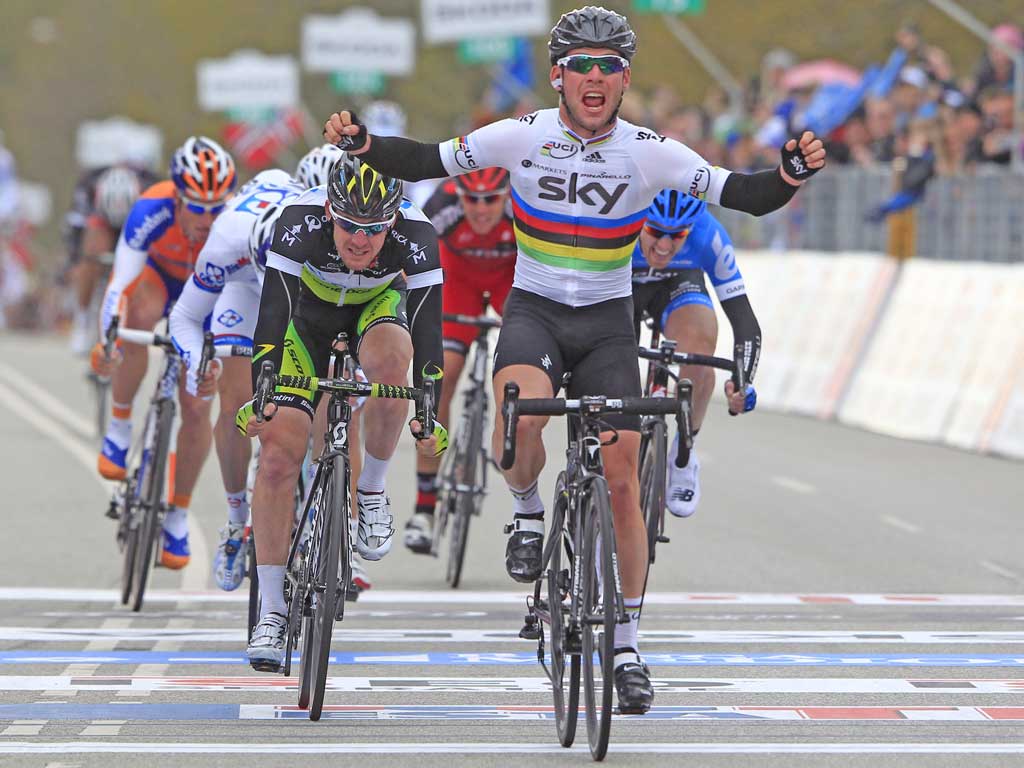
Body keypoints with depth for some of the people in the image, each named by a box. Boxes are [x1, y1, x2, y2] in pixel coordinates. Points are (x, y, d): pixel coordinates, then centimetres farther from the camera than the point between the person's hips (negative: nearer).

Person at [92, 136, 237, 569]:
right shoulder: (152, 212, -38)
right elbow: (121, 282, -43)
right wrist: (107, 341, -57)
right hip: (156, 275, -1)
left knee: (197, 408, -5)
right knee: (139, 317, -39)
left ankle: (178, 516, 13)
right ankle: (119, 427, -19)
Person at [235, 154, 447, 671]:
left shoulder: (415, 235, -32)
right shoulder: (301, 222, -34)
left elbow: (427, 327, -33)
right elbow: (272, 314, -35)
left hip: (378, 307, 0)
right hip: (310, 312, 0)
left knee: (390, 357, -37)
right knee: (278, 452, -13)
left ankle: (371, 492, -13)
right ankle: (271, 610, -4)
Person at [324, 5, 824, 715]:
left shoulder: (649, 152, -10)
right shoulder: (523, 136, -9)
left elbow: (742, 195, -13)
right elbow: (427, 161, -3)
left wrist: (791, 176, -33)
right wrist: (363, 144, -21)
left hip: (608, 322, 1)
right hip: (534, 310, -1)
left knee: (622, 484, -2)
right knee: (520, 417, -35)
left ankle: (627, 648, 11)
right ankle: (528, 513, -1)